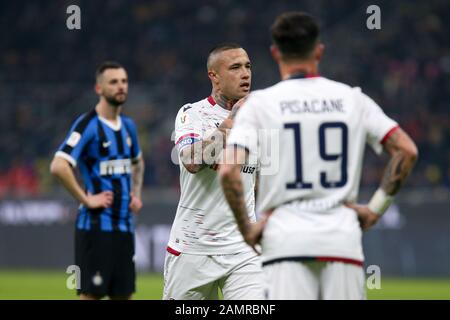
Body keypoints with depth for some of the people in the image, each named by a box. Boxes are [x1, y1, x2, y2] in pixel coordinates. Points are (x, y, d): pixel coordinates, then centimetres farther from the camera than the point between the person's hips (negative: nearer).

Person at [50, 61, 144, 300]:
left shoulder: (127, 126, 13)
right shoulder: (87, 125, -11)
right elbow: (58, 166, -23)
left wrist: (136, 194, 18)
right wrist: (86, 199, -19)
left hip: (124, 224, 7)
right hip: (96, 225, -7)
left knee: (123, 294, 7)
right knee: (91, 293, -7)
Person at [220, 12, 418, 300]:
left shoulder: (260, 104, 1)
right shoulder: (351, 99, 9)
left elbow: (229, 171, -11)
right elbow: (407, 150, 4)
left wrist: (247, 230, 0)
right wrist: (376, 208, 9)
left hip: (285, 239, -2)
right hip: (343, 237, 2)